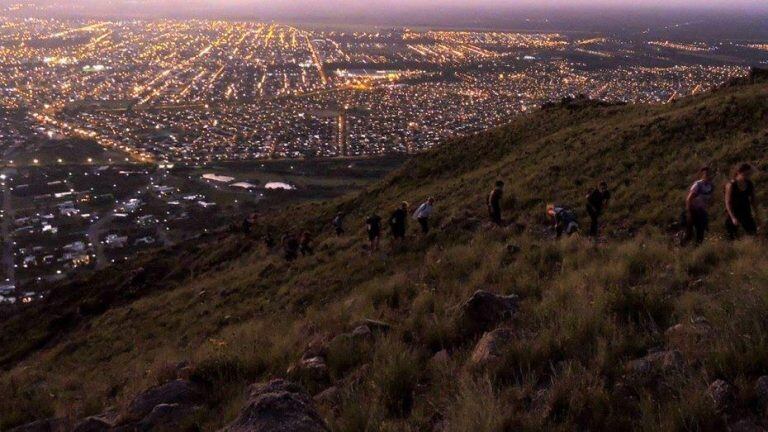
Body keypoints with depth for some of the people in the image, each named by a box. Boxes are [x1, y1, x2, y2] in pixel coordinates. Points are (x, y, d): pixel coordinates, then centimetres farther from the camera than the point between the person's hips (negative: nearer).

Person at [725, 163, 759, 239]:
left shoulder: (750, 184, -2)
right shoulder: (731, 185, -17)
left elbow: (753, 200, 10)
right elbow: (728, 202, -18)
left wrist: (755, 213, 6)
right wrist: (733, 218, -24)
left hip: (746, 213, 5)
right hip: (733, 212, -5)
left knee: (753, 233, -3)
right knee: (733, 237, -1)